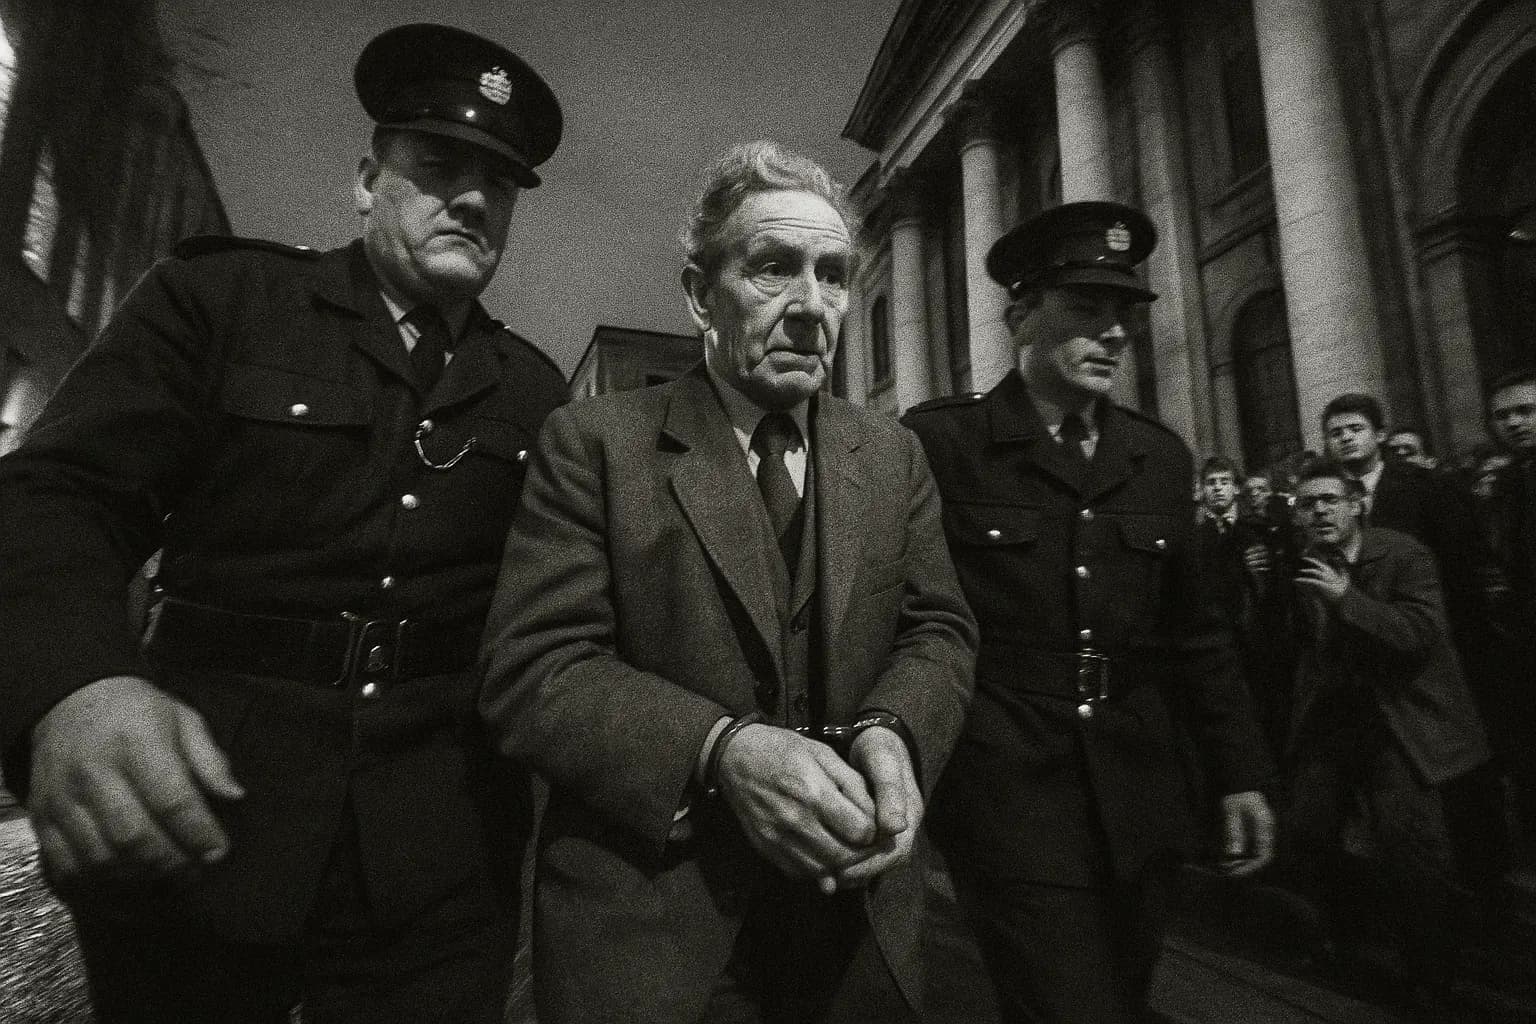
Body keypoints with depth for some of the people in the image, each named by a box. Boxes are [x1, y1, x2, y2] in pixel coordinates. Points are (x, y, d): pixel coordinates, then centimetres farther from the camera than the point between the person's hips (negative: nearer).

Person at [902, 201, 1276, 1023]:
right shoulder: (939, 441, -10)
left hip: (1139, 806, 6)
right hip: (1010, 802, -5)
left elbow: (1195, 632, 11)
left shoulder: (1160, 456, 6)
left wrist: (1239, 771, 10)